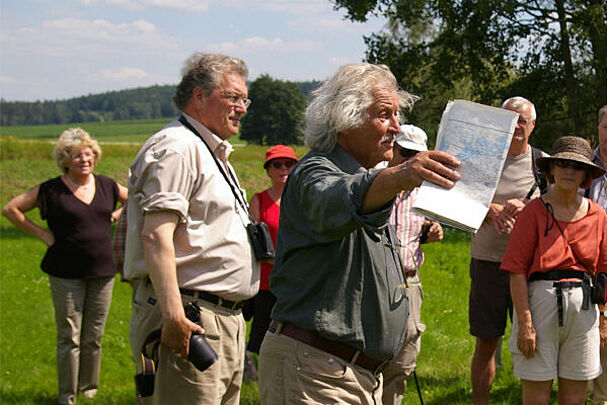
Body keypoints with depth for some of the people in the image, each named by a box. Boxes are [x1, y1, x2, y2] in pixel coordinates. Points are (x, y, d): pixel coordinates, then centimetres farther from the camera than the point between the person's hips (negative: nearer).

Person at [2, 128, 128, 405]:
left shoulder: (106, 186, 6)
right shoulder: (52, 190, -5)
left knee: (94, 337, 10)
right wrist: (43, 234, -4)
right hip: (67, 274, -3)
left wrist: (116, 215, 7)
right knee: (69, 337, 1)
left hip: (102, 272, 3)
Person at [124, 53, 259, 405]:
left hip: (226, 320, 11)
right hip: (192, 322, -10)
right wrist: (174, 317, -28)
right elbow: (156, 236, -22)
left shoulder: (213, 153, 23)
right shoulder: (177, 148, -11)